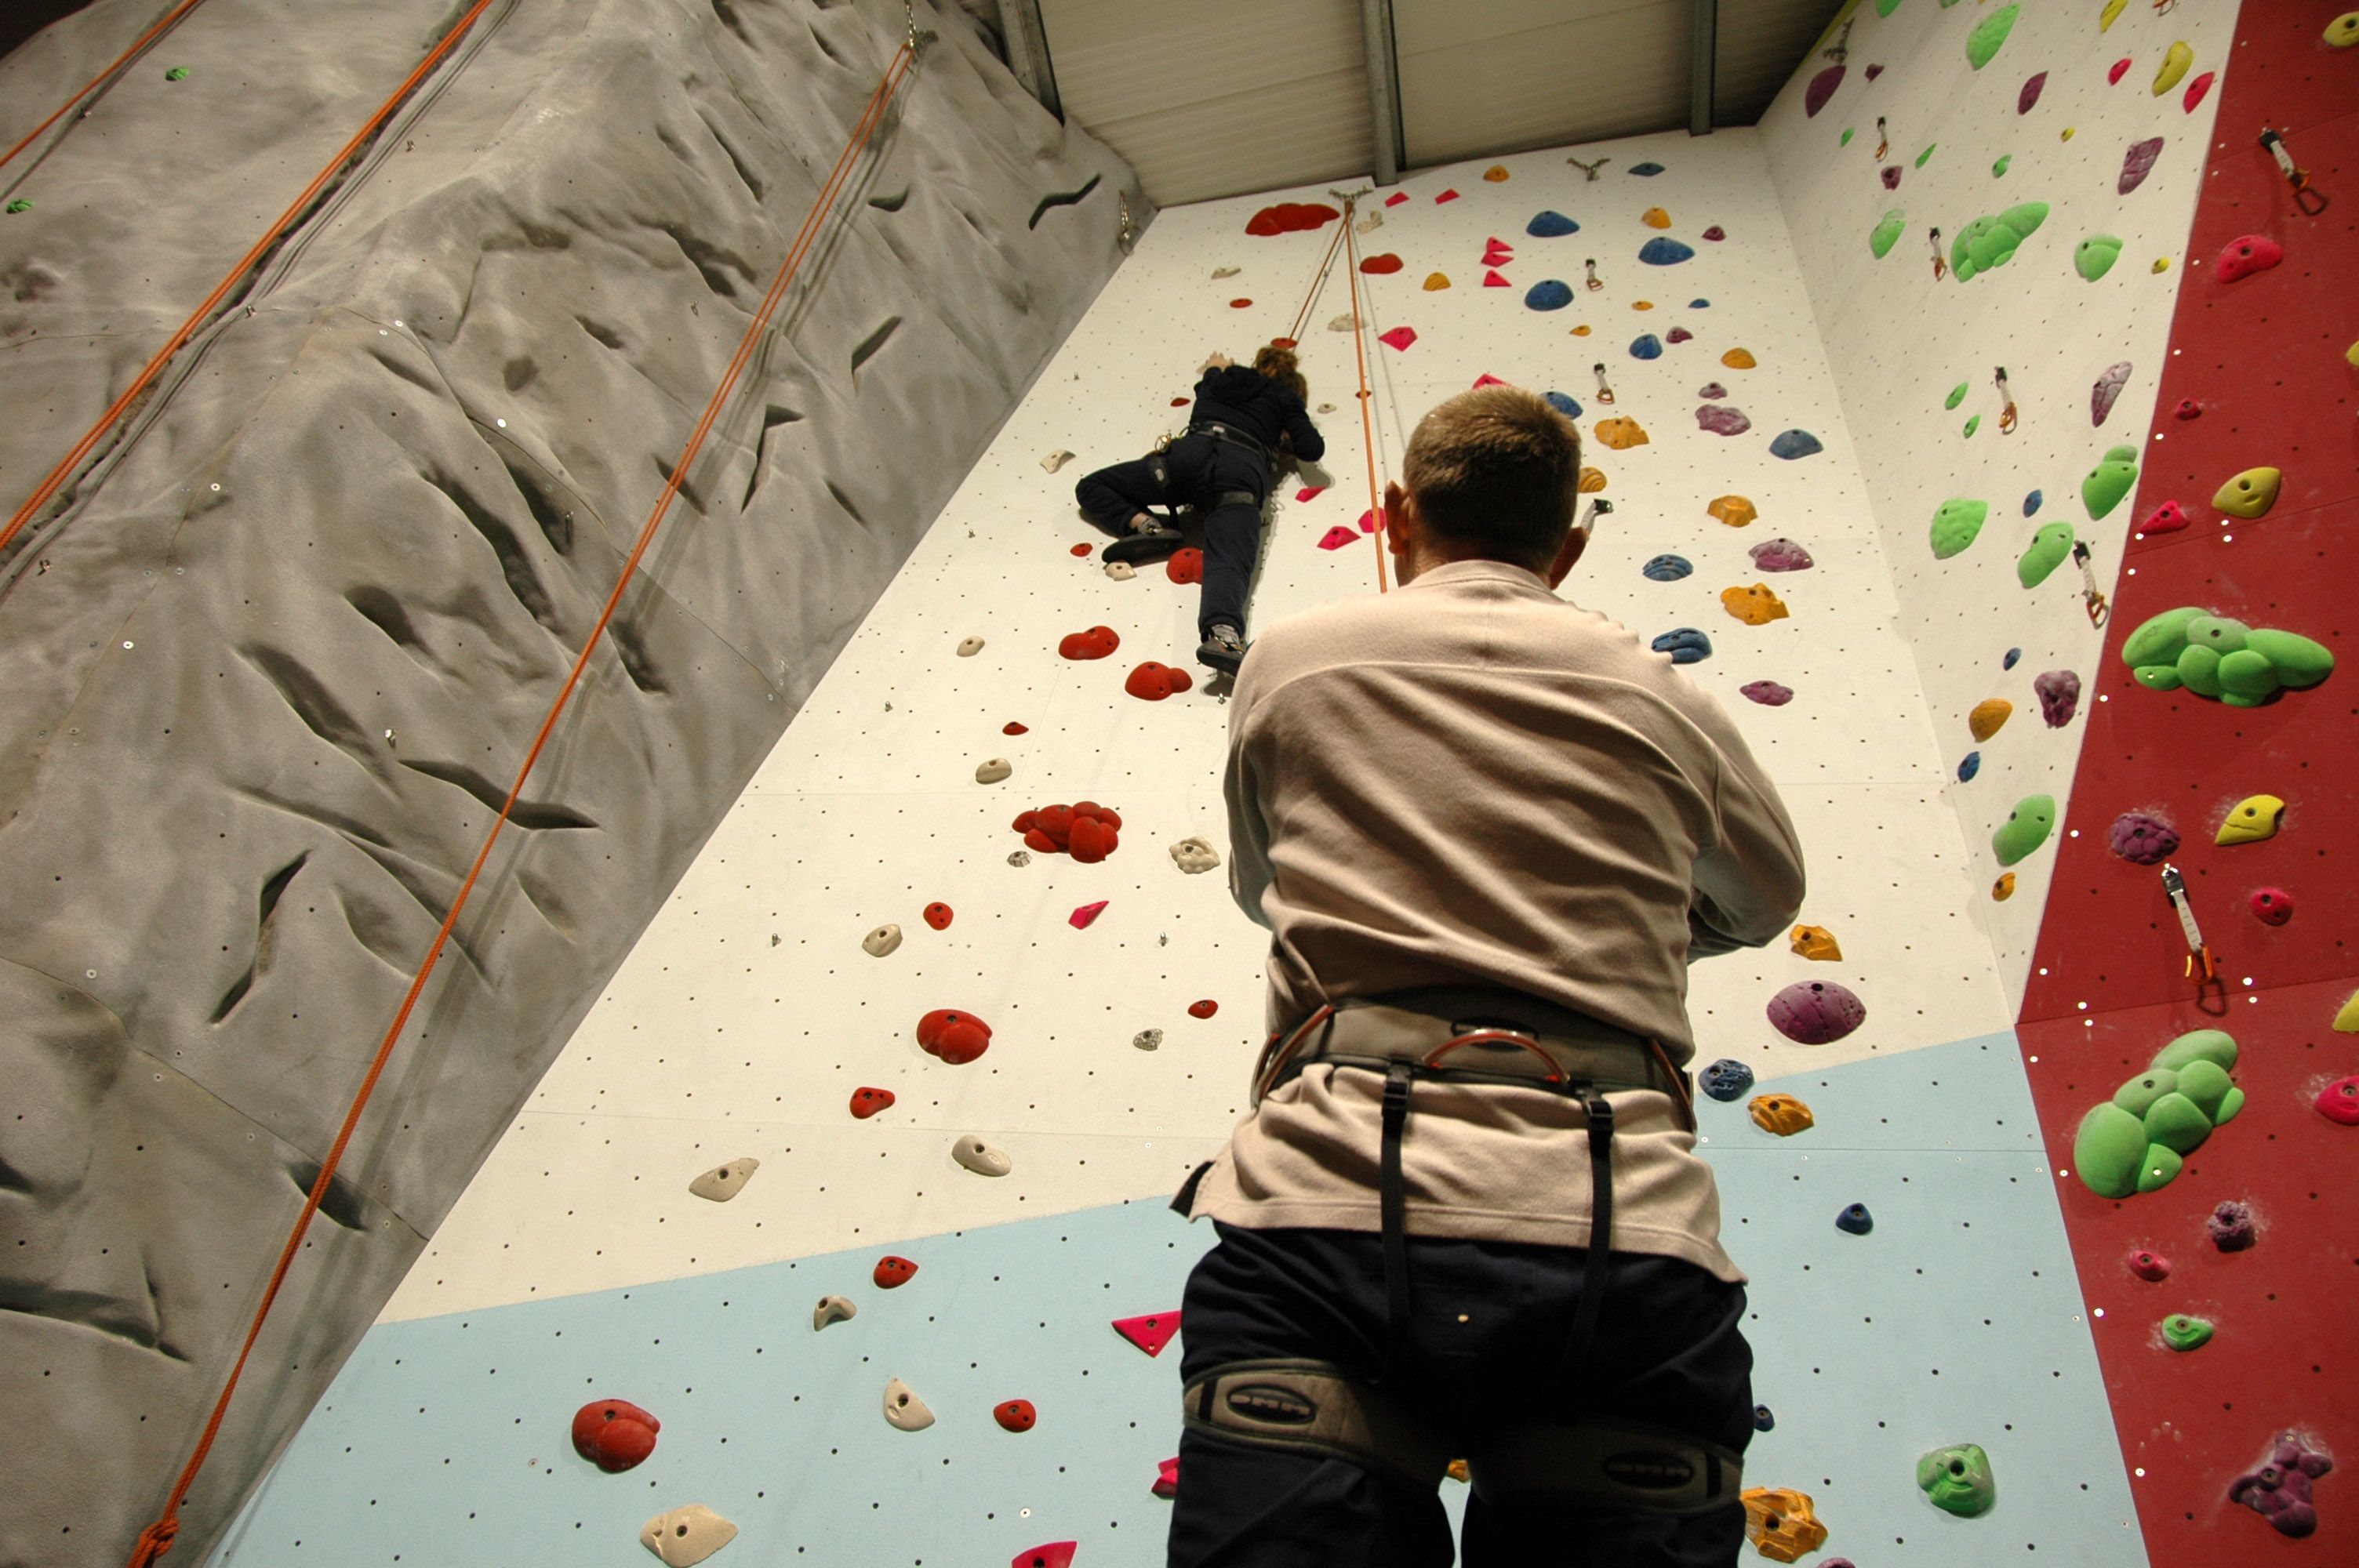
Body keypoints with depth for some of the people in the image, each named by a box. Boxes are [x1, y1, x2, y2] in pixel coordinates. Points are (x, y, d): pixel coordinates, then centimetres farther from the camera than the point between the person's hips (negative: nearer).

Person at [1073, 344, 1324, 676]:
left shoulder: (1223, 379, 38)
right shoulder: (1285, 398, 29)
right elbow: (1313, 449, 18)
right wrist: (1289, 441, 38)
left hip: (1193, 453, 2)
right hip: (1245, 471, -2)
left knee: (1091, 487, 18)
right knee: (1229, 564, -28)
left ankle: (1144, 524, -11)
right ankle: (1223, 633, -60)